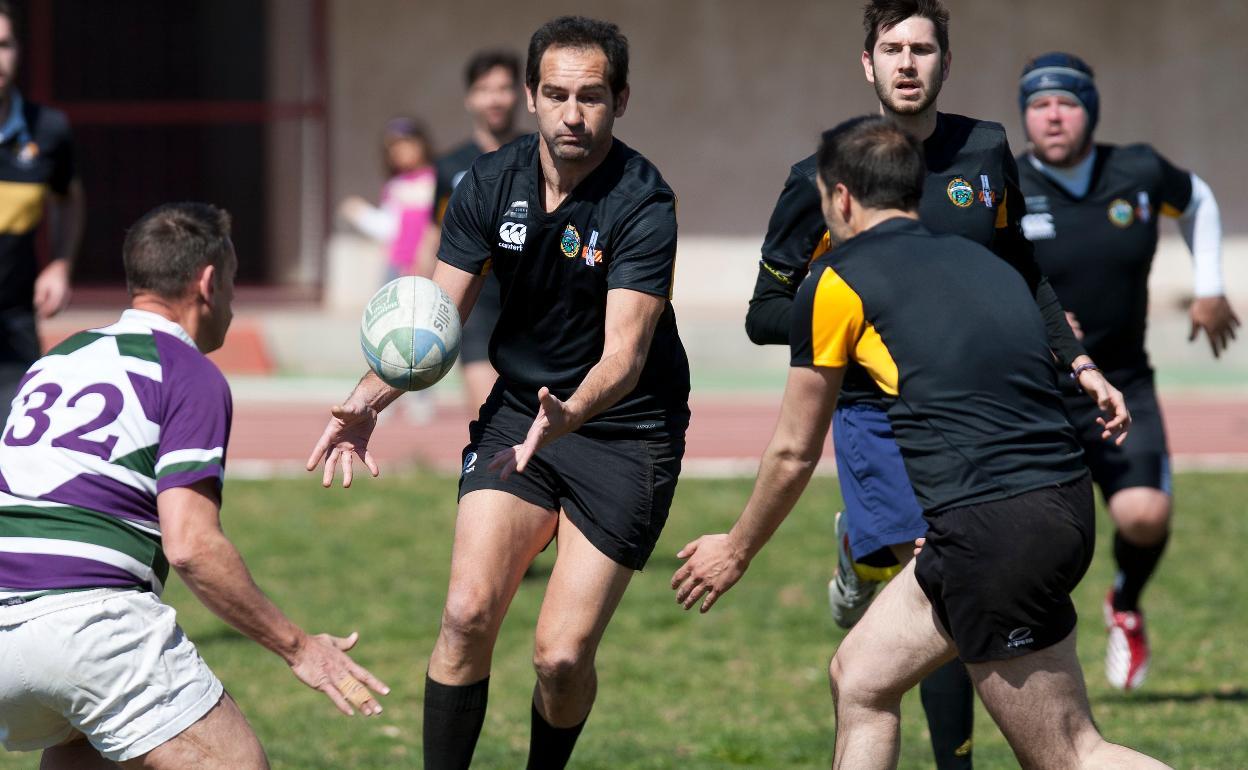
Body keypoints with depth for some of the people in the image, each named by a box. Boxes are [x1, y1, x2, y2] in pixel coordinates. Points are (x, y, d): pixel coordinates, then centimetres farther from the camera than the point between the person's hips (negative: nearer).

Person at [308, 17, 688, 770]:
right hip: (517, 411, 4)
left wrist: (568, 416, -48)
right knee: (467, 614, -13)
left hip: (626, 432, -4)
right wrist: (371, 399, -19)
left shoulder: (643, 205, -20)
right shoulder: (490, 183, -5)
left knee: (563, 656, -9)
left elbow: (624, 353, -28)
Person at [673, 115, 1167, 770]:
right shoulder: (981, 261, 20)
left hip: (995, 530, -8)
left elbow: (794, 453, 11)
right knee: (860, 678, 20)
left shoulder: (836, 281, 2)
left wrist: (735, 550, 27)